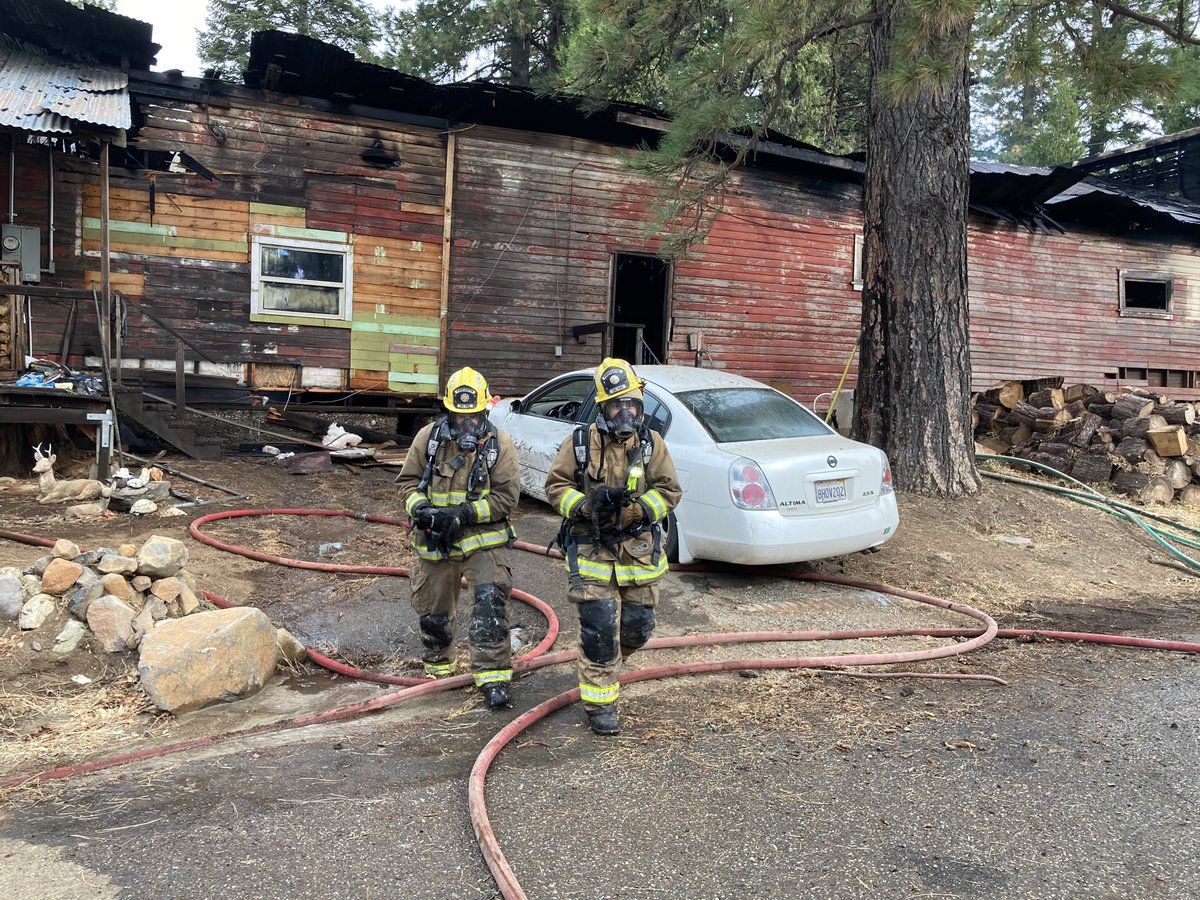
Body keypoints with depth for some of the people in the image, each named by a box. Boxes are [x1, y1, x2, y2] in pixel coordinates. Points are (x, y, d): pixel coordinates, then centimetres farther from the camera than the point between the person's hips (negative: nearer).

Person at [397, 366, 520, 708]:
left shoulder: (499, 443, -7)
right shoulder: (428, 437, -1)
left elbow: (507, 494, -11)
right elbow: (408, 481, 4)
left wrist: (465, 513, -22)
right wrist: (419, 507, -18)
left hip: (483, 539, -3)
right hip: (434, 540, 3)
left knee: (490, 605, -16)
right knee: (433, 609, 16)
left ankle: (493, 675, -7)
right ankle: (438, 665, 42)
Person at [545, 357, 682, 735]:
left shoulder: (652, 444, 1)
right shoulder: (580, 443, -3)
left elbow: (669, 491, -1)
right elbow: (555, 485, 0)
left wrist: (633, 507, -18)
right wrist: (585, 505, -19)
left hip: (639, 552, 3)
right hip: (591, 551, -2)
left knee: (637, 627, 9)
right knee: (600, 629, -6)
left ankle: (599, 661, 41)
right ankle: (599, 704, 8)